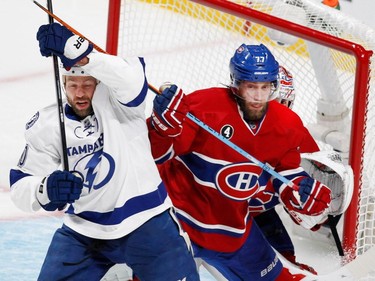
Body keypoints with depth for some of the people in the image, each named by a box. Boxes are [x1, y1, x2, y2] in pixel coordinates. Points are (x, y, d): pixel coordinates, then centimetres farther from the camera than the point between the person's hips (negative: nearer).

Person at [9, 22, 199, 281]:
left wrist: (76, 52, -52)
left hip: (146, 221, -3)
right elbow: (21, 186, -6)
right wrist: (46, 189, -31)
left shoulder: (117, 101, -11)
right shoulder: (46, 126, -2)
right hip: (83, 230, 3)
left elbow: (131, 77, -36)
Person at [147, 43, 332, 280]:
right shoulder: (203, 107, -24)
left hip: (233, 226, 5)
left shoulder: (287, 127, -7)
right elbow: (156, 152, -21)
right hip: (181, 207, -5)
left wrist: (304, 192, -16)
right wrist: (165, 125, -42)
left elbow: (286, 172, 6)